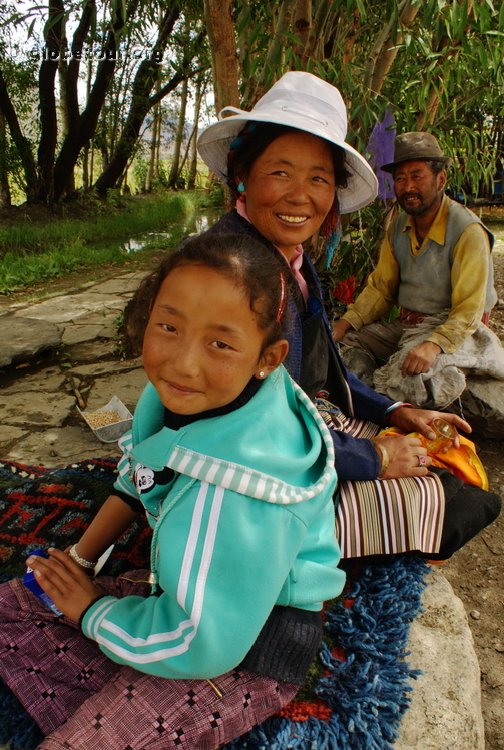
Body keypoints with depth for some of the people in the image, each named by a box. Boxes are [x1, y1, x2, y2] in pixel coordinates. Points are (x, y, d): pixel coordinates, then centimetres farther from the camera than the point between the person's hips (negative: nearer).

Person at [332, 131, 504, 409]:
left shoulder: (468, 232, -16)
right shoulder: (398, 227, 6)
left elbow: (468, 311, -19)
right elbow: (380, 287, 9)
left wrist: (434, 345, -36)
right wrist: (344, 324, -6)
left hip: (452, 330, -7)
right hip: (404, 325, 7)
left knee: (407, 374, -34)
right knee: (343, 344, -9)